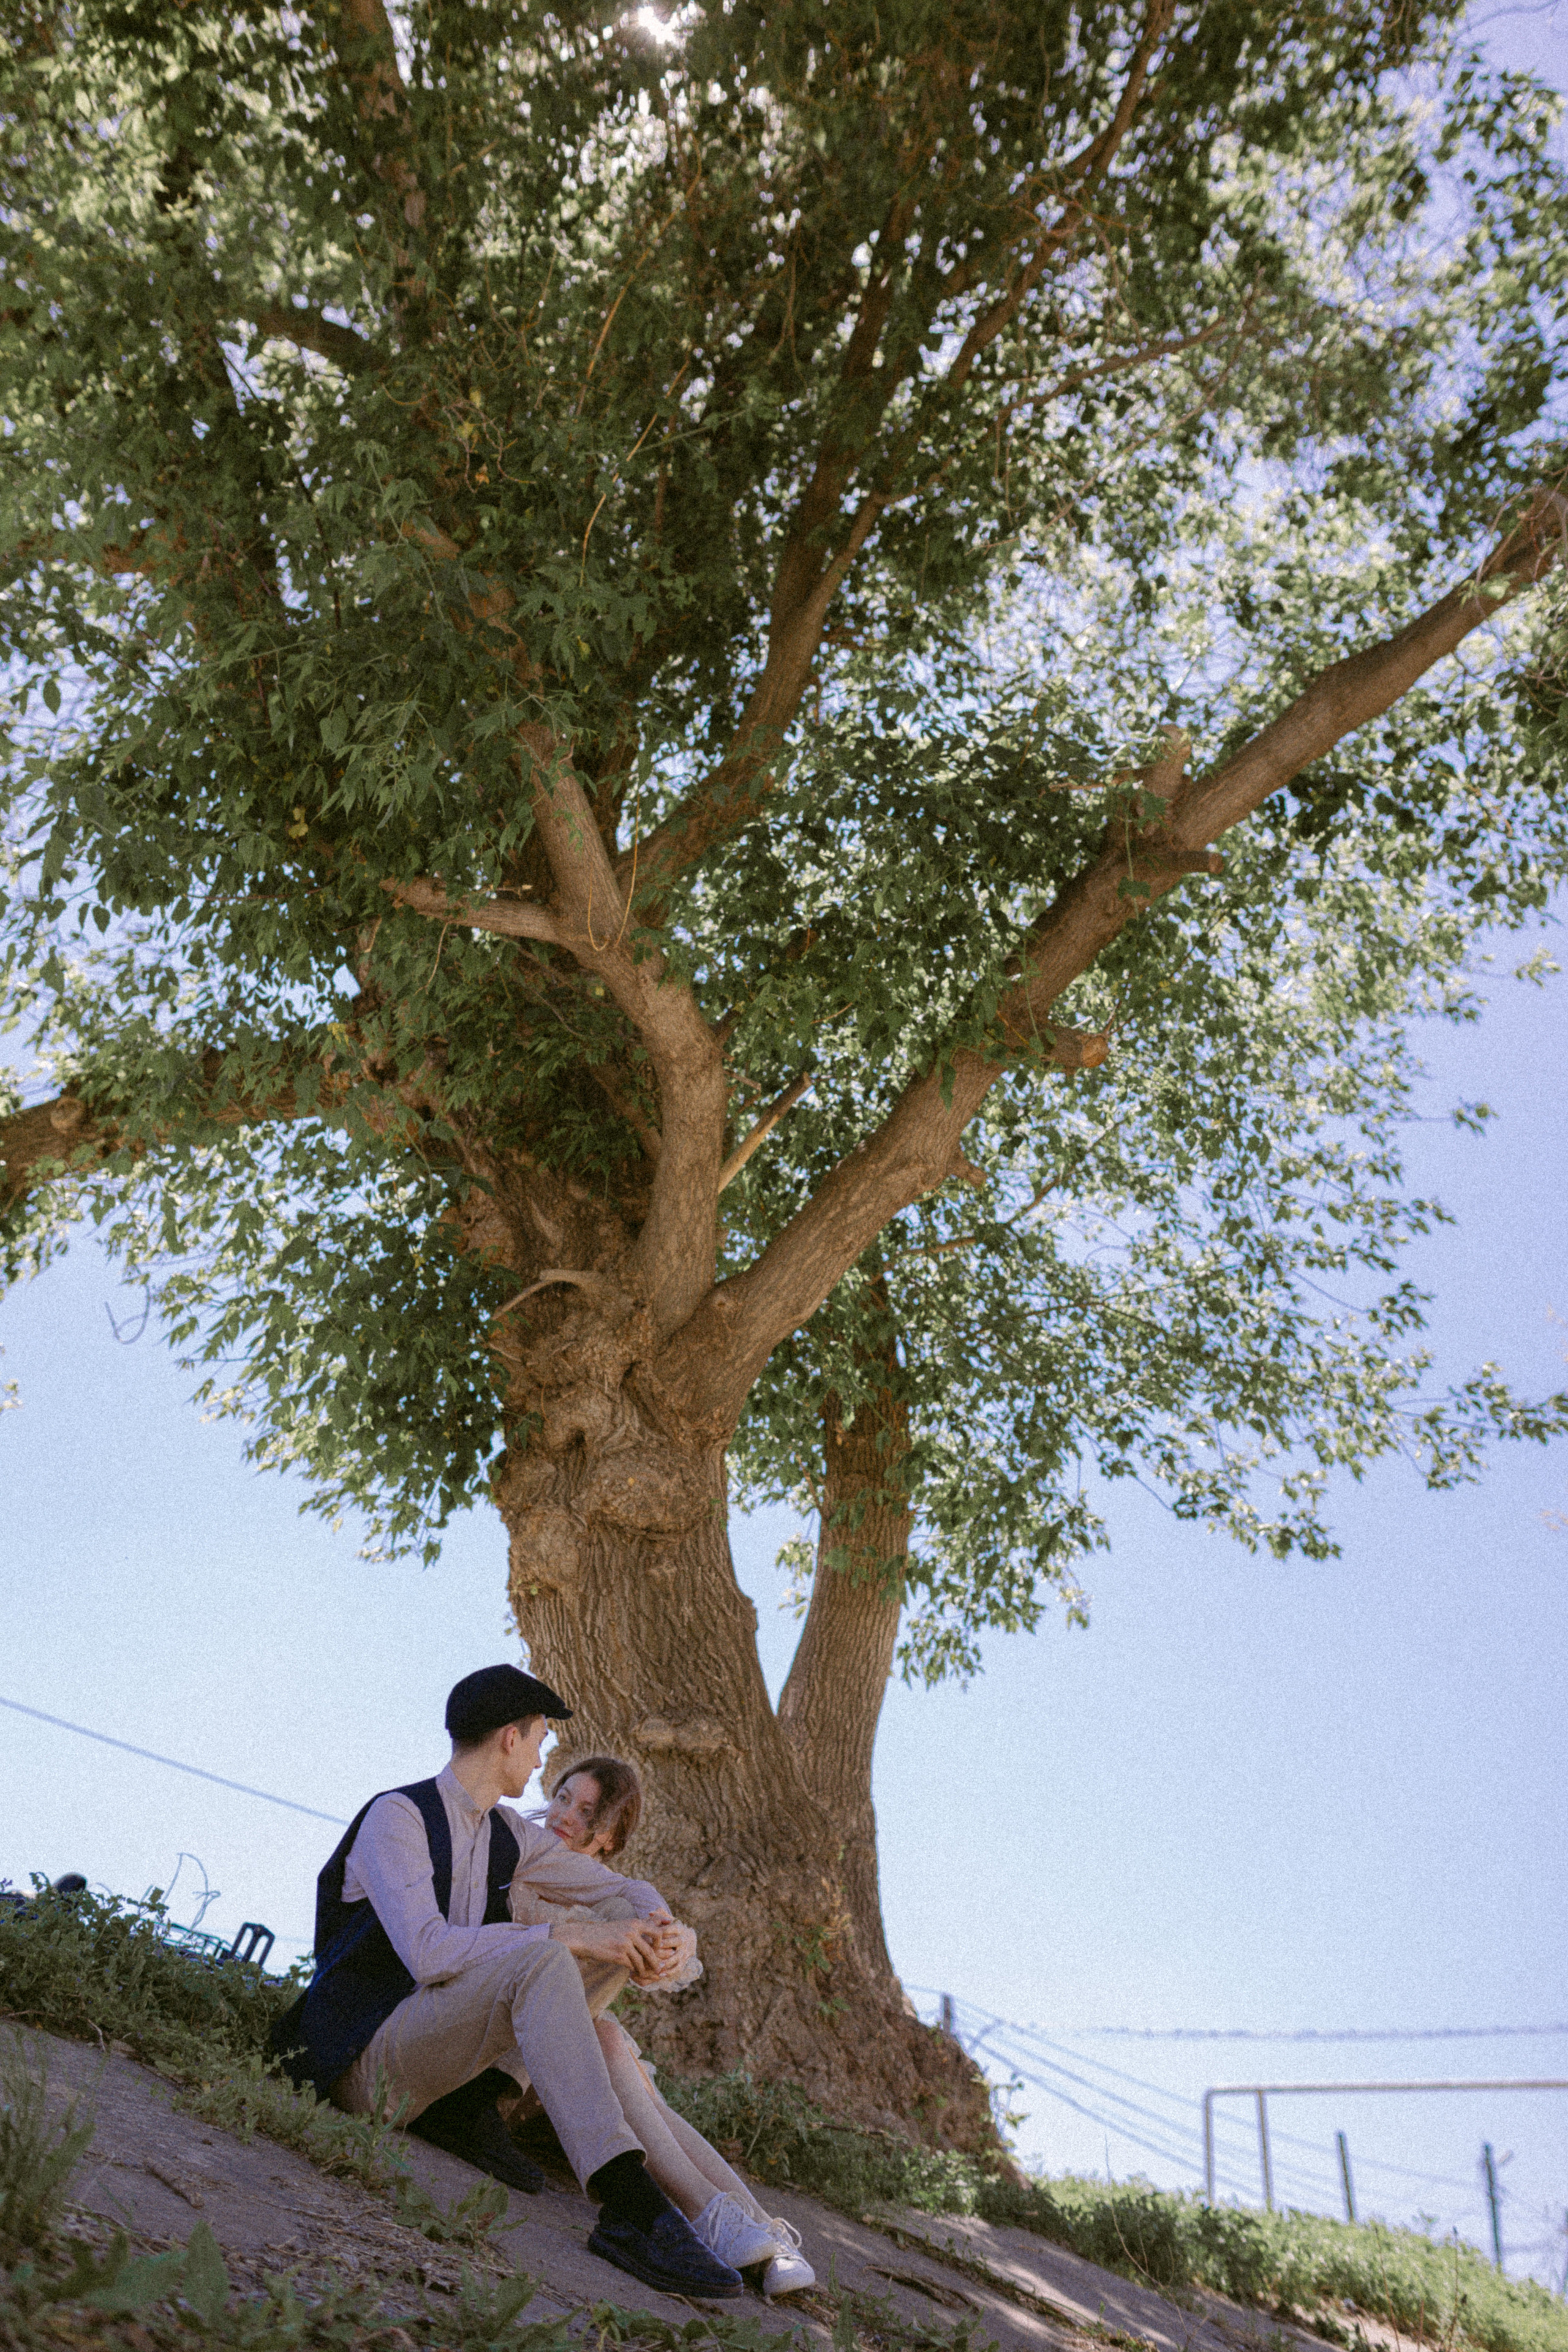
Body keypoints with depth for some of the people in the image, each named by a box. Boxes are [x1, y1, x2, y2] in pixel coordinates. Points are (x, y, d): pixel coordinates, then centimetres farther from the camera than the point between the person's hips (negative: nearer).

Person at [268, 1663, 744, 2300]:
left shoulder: (507, 1835, 11)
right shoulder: (397, 1817, -13)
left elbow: (628, 1889, 15)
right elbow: (427, 1954, -27)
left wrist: (660, 1932, -9)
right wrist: (570, 1936, -28)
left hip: (434, 2044, 8)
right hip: (362, 2060, -8)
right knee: (537, 1962, -33)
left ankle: (467, 2107, -10)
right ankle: (630, 2207, -41)